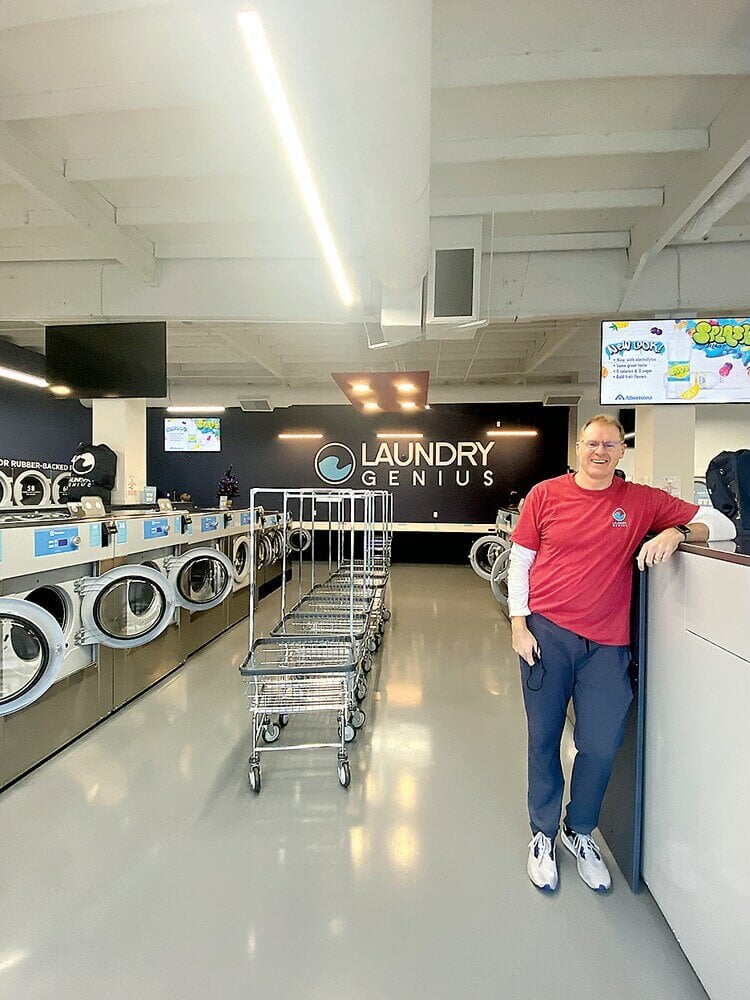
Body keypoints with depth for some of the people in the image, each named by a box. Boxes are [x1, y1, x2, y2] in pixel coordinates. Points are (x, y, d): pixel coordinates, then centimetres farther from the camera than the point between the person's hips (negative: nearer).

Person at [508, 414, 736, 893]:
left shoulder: (643, 501, 4)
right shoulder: (546, 494, 0)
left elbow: (721, 523, 7)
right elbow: (520, 562, 3)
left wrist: (676, 532, -14)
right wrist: (519, 625, -3)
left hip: (606, 643, 1)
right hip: (547, 634, -1)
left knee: (601, 746, 6)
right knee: (544, 740, 10)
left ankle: (580, 830, 36)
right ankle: (544, 835, 34)